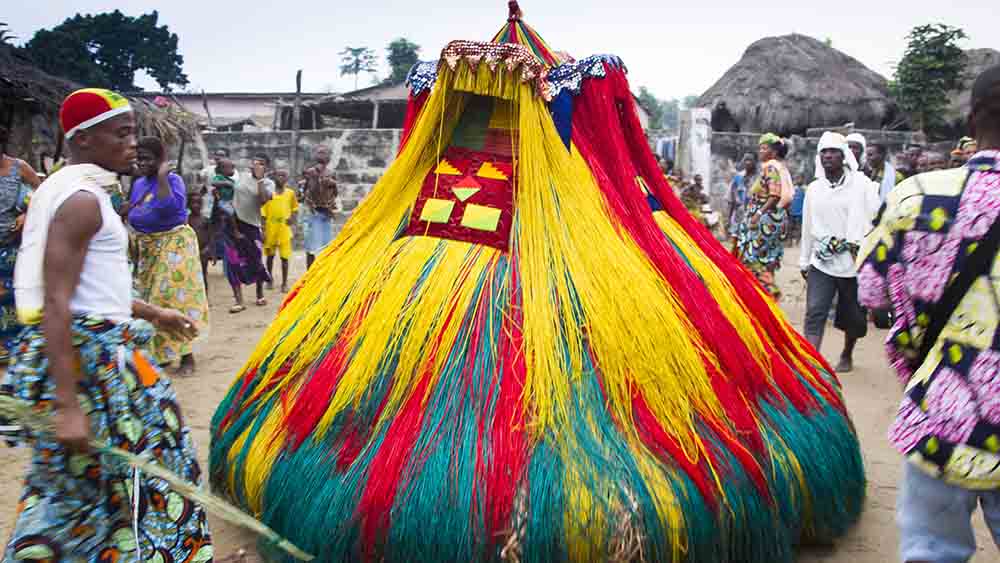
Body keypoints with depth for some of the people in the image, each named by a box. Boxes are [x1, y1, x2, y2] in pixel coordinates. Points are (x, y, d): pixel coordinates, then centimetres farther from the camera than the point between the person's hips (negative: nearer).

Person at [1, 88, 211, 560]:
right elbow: (56, 305, -24)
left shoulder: (73, 190, 13)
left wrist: (153, 314, 29)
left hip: (97, 349, 10)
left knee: (71, 484, 19)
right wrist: (68, 405, -28)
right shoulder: (82, 200, -17)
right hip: (87, 357, -10)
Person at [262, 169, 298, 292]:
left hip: (284, 228, 0)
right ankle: (270, 279, 29)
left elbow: (294, 207, 16)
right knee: (270, 255, 13)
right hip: (270, 228, 0)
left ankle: (284, 283, 9)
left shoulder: (290, 192, 2)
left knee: (284, 257, 0)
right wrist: (263, 231, -4)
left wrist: (292, 217, -6)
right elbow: (263, 213, 0)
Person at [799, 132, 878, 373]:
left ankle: (847, 355, 37)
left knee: (852, 316, 13)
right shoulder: (814, 188, 9)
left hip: (854, 262, -2)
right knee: (814, 313, -12)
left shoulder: (861, 184, -3)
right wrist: (804, 261, 17)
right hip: (821, 262, 2)